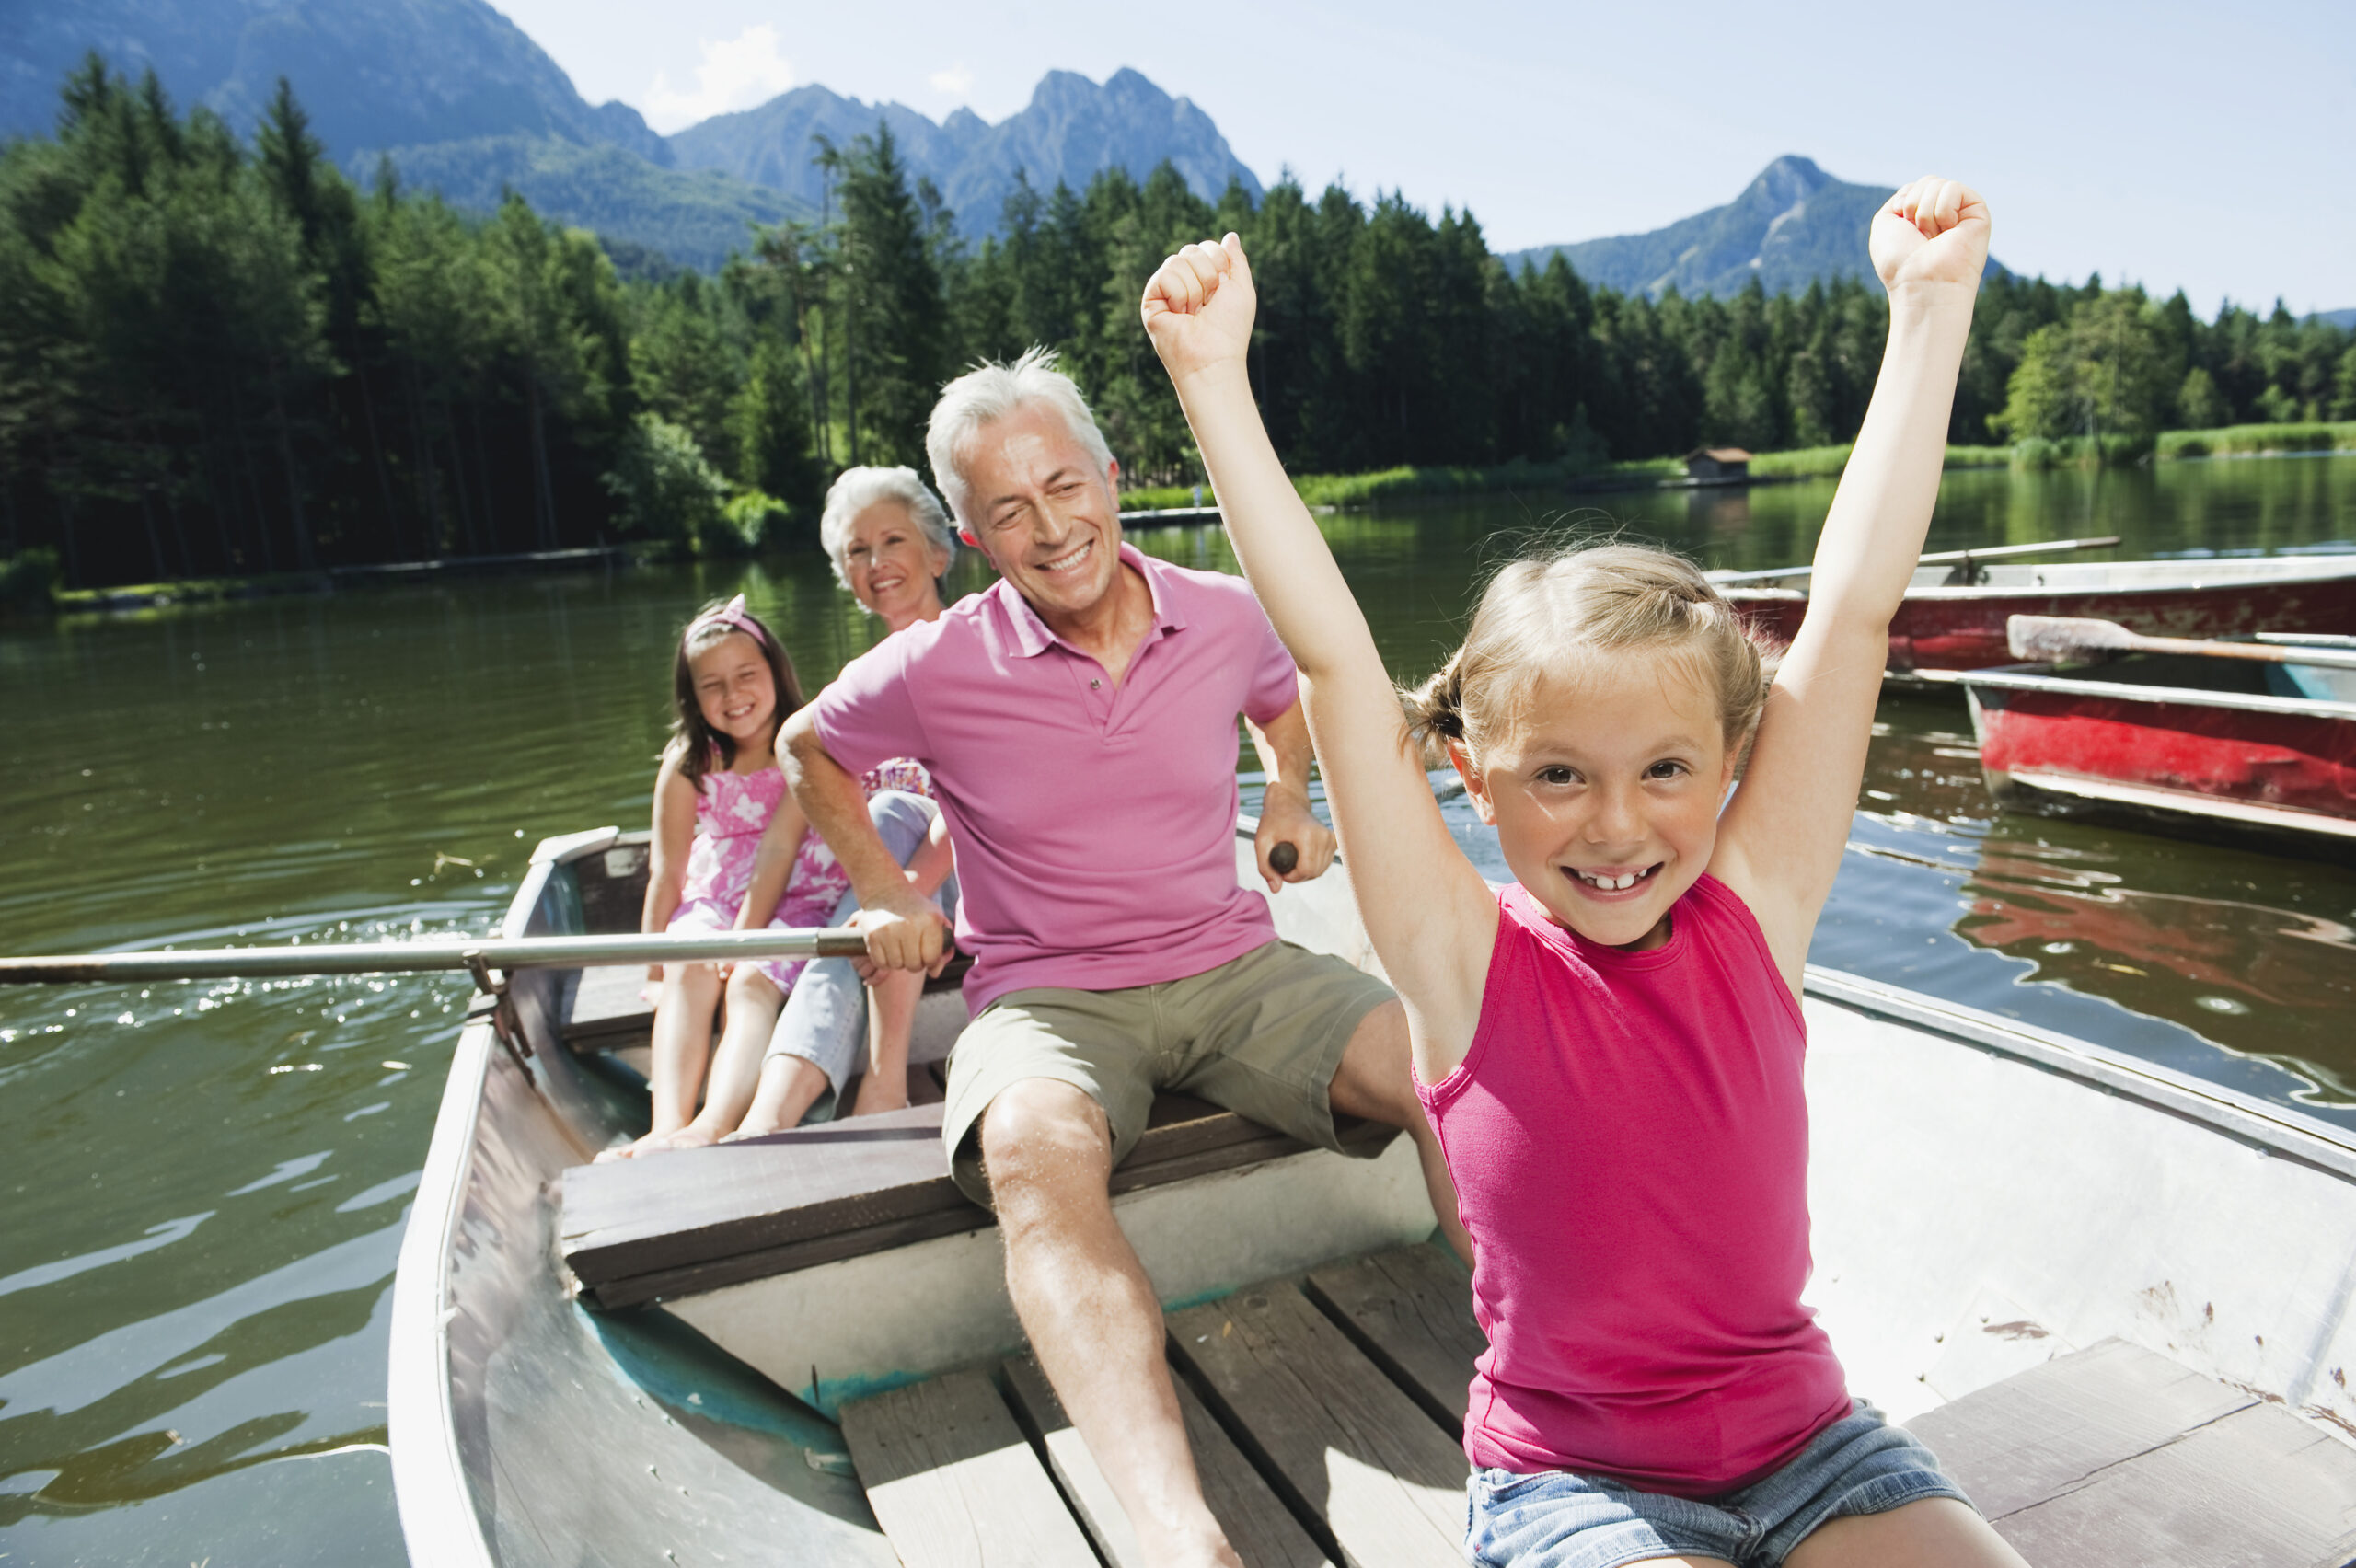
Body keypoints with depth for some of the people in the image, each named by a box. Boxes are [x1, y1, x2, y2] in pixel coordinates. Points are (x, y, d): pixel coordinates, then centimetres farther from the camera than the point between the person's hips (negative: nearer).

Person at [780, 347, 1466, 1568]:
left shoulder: (1225, 618, 0)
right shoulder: (936, 670, -7)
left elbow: (1282, 697, 26)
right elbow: (808, 749, 15)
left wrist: (1289, 798, 9)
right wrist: (881, 889, 6)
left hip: (1235, 969, 3)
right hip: (1049, 996, -3)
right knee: (1035, 1151, -39)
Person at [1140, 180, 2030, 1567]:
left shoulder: (1753, 913, -11)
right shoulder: (1467, 962, -17)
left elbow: (1855, 606, -14)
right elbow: (1334, 657, -23)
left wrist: (1932, 304, -14)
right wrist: (1214, 379, -24)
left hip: (1806, 1444, 3)